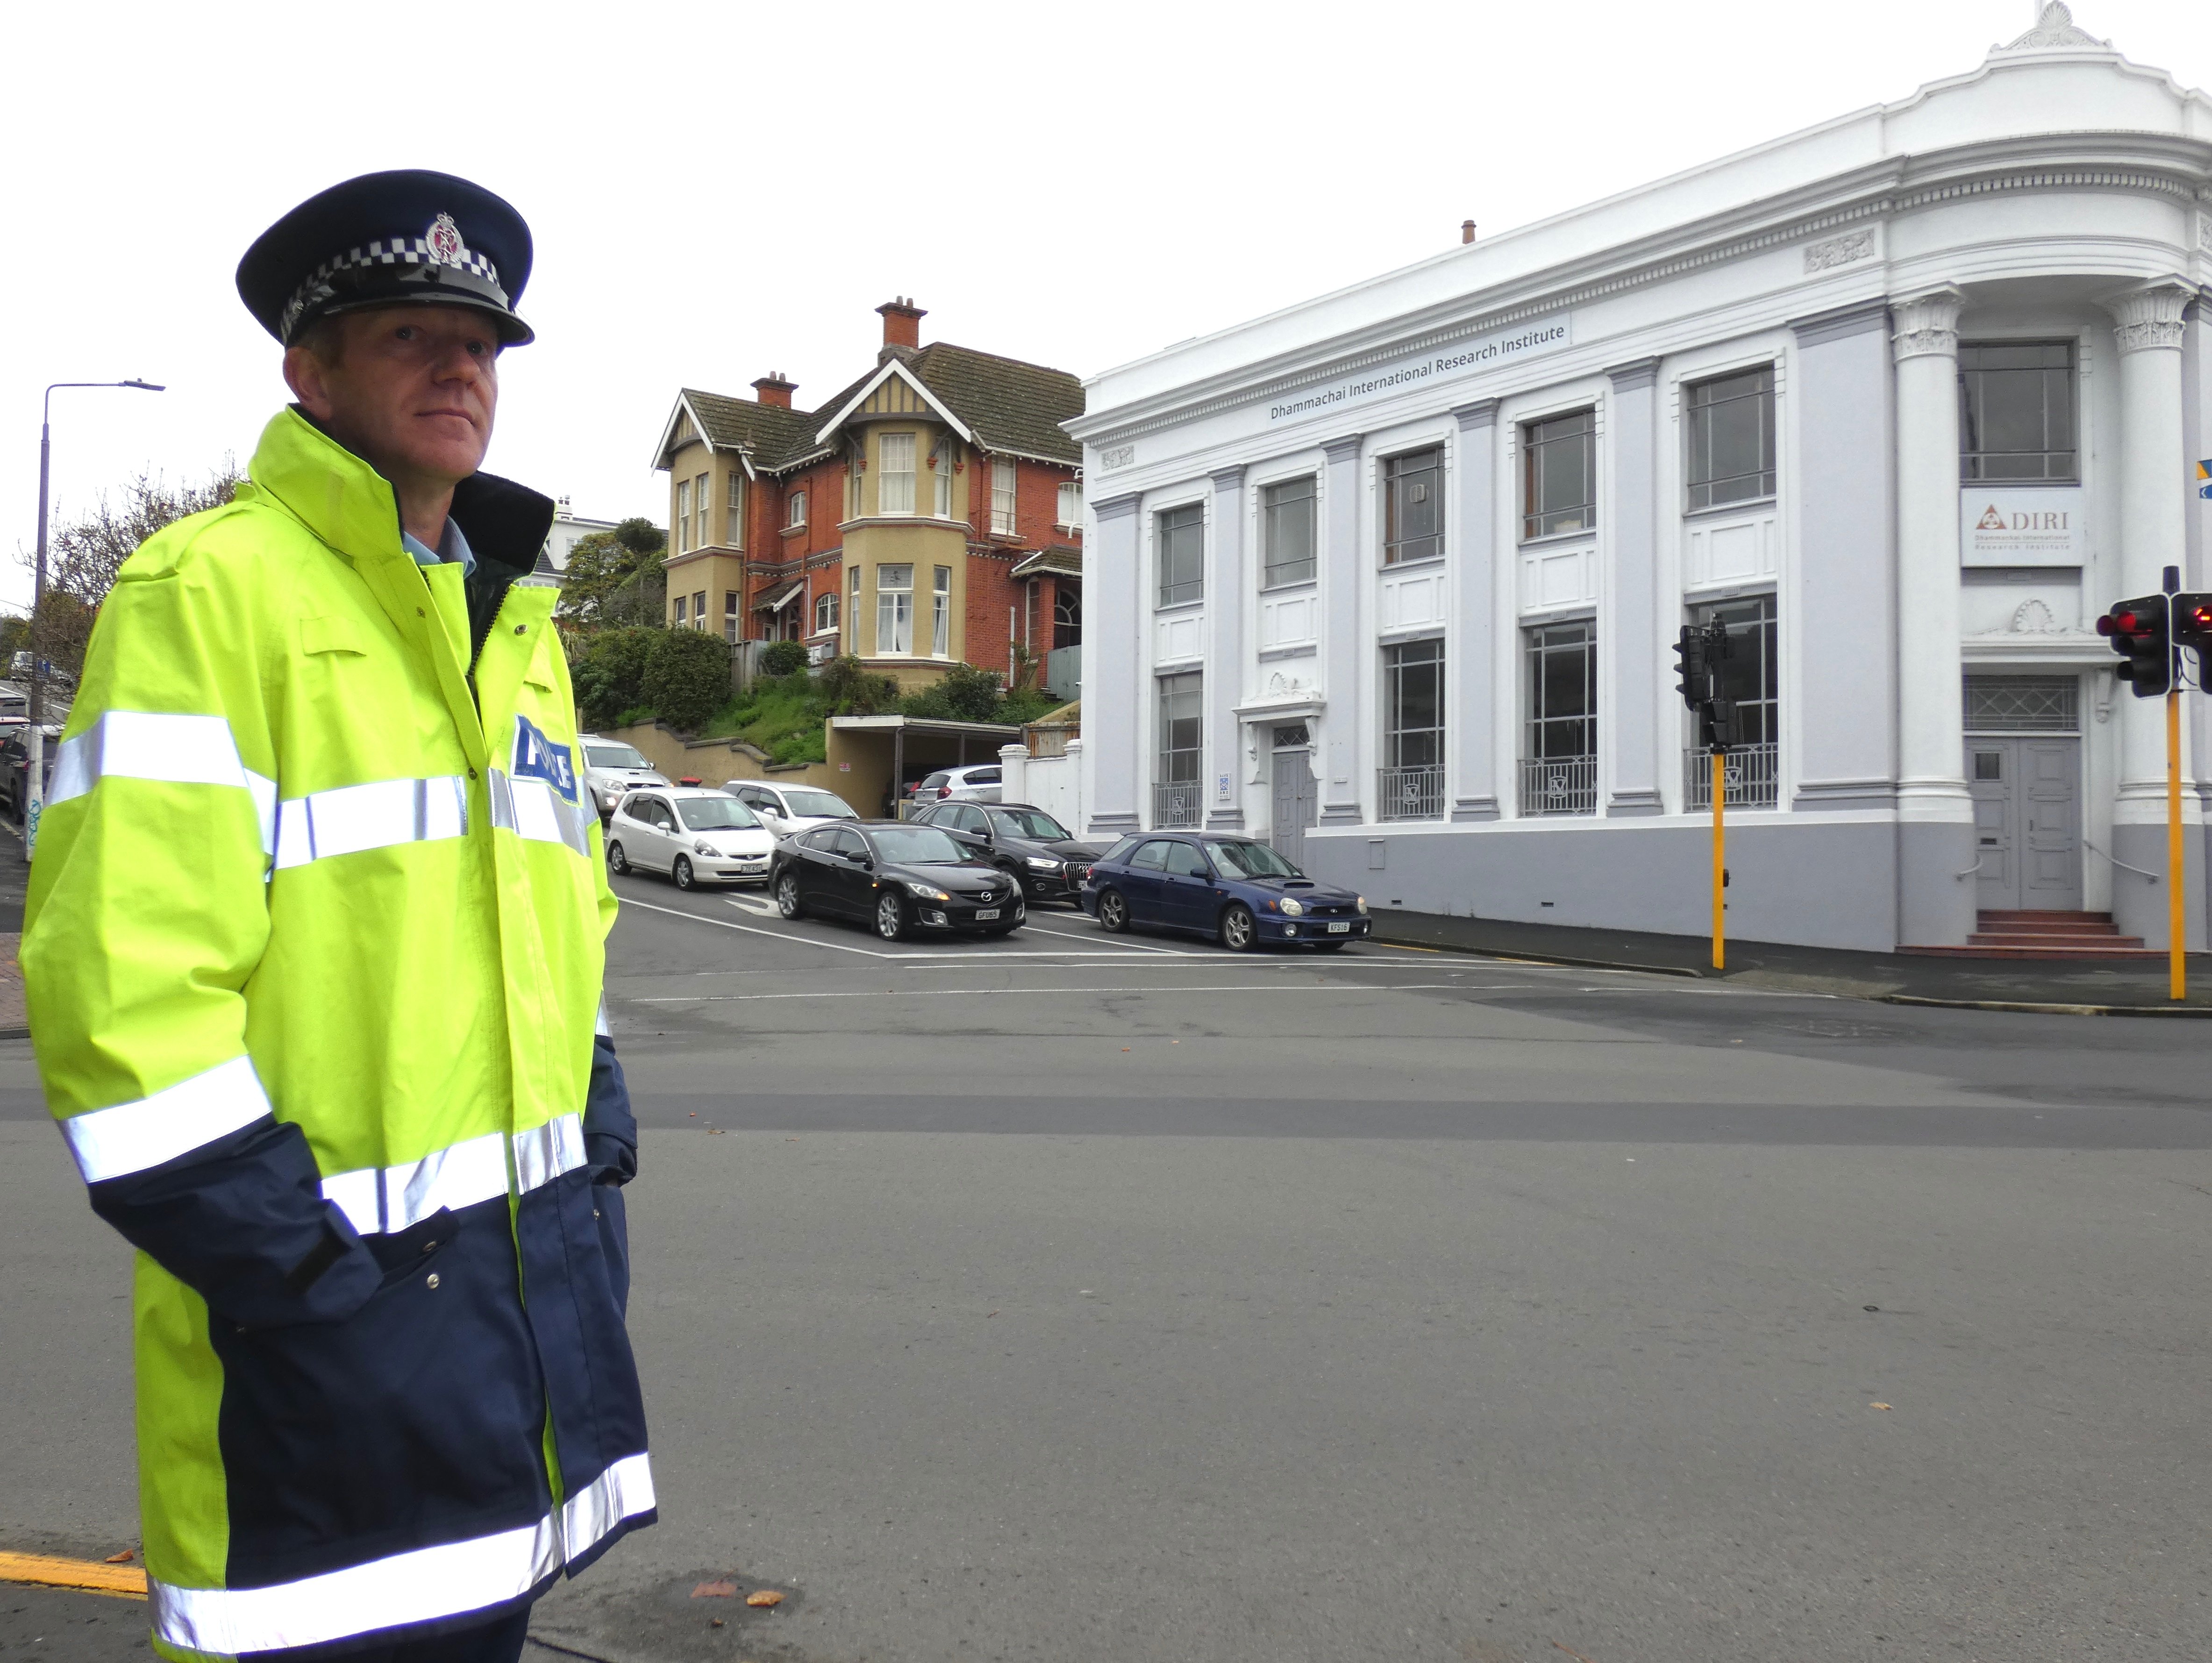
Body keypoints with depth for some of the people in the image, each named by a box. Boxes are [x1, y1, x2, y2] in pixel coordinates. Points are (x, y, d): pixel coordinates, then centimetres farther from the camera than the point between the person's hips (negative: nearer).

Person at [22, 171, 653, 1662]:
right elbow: (119, 966, -17)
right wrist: (285, 1262, -17)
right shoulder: (213, 589, -10)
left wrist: (597, 1152, 12)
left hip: (535, 1269, 8)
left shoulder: (515, 625, 15)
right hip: (327, 1301, -7)